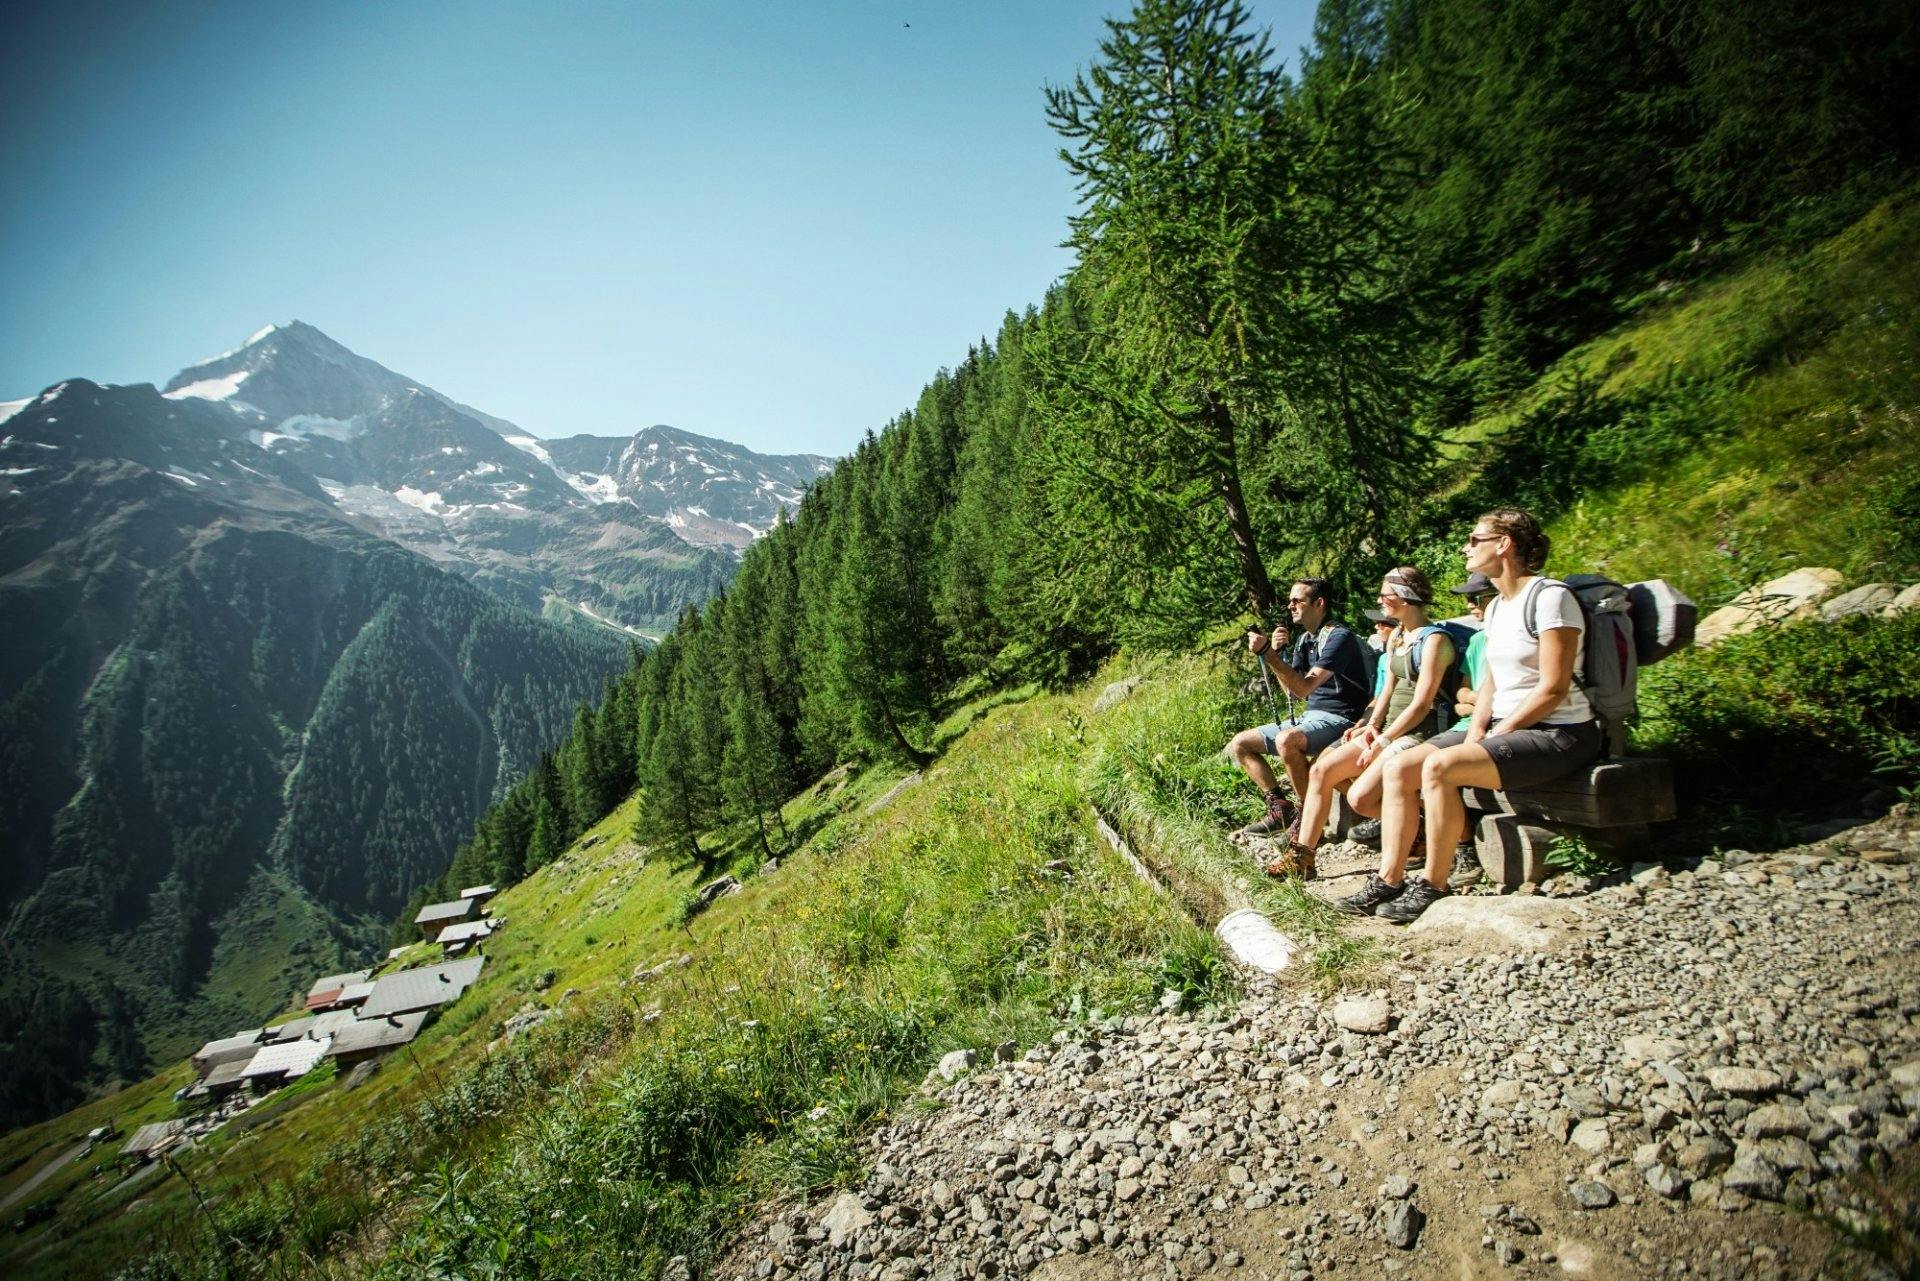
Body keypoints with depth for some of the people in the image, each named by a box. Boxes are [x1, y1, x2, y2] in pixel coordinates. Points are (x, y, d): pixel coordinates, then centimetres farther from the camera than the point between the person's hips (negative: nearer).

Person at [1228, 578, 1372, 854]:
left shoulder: (1338, 637, -14)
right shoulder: (1304, 640, 14)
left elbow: (1304, 687, -24)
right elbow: (1292, 691, 10)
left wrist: (1267, 653, -27)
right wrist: (1276, 653, -2)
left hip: (1337, 719, -10)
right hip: (1309, 716, 10)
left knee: (1287, 740, -38)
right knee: (1240, 744, 5)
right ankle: (1281, 808, 3)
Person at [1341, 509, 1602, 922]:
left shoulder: (1550, 597, -14)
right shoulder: (1497, 607, 14)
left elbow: (1553, 689, -19)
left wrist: (1498, 734, -16)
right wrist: (1476, 731, -1)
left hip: (1558, 734, -9)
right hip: (1504, 726, 9)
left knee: (1439, 767, -30)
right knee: (1399, 768, -7)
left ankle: (1434, 885, -16)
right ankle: (1389, 880, -5)